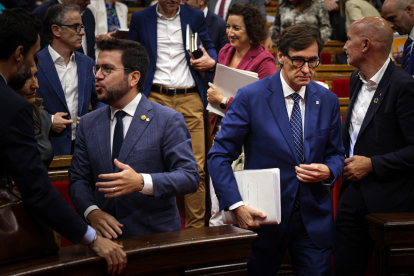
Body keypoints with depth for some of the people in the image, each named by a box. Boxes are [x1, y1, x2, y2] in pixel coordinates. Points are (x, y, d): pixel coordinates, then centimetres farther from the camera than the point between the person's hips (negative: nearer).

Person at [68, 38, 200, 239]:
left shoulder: (169, 121, 1)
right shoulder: (88, 123, 15)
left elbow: (190, 177, -5)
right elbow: (78, 180, 14)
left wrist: (141, 182, -20)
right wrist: (92, 212, -7)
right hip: (108, 236, 3)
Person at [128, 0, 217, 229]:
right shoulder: (140, 19, 11)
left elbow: (209, 46, 22)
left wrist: (211, 61, -2)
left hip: (189, 100, 1)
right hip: (155, 99, 0)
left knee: (196, 168, -5)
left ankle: (196, 228, 3)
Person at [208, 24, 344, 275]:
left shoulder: (328, 101, 5)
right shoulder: (250, 97, -8)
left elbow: (336, 154, 14)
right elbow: (219, 156, -9)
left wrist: (328, 171, -10)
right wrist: (236, 205, -20)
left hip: (314, 218, 3)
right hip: (263, 216, -3)